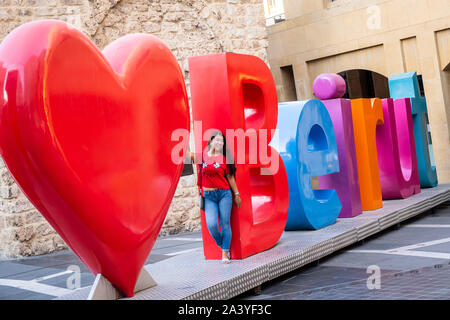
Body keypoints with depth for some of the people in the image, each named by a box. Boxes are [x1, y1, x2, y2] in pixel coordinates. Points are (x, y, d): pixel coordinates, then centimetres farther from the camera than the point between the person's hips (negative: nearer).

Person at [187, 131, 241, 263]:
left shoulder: (224, 158, 1)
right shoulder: (202, 156, 3)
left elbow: (230, 177, 7)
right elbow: (188, 154, 19)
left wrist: (236, 194, 9)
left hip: (224, 194, 0)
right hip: (208, 196, 0)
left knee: (225, 224, 0)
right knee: (211, 224, -12)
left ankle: (225, 253, 11)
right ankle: (220, 245, 17)